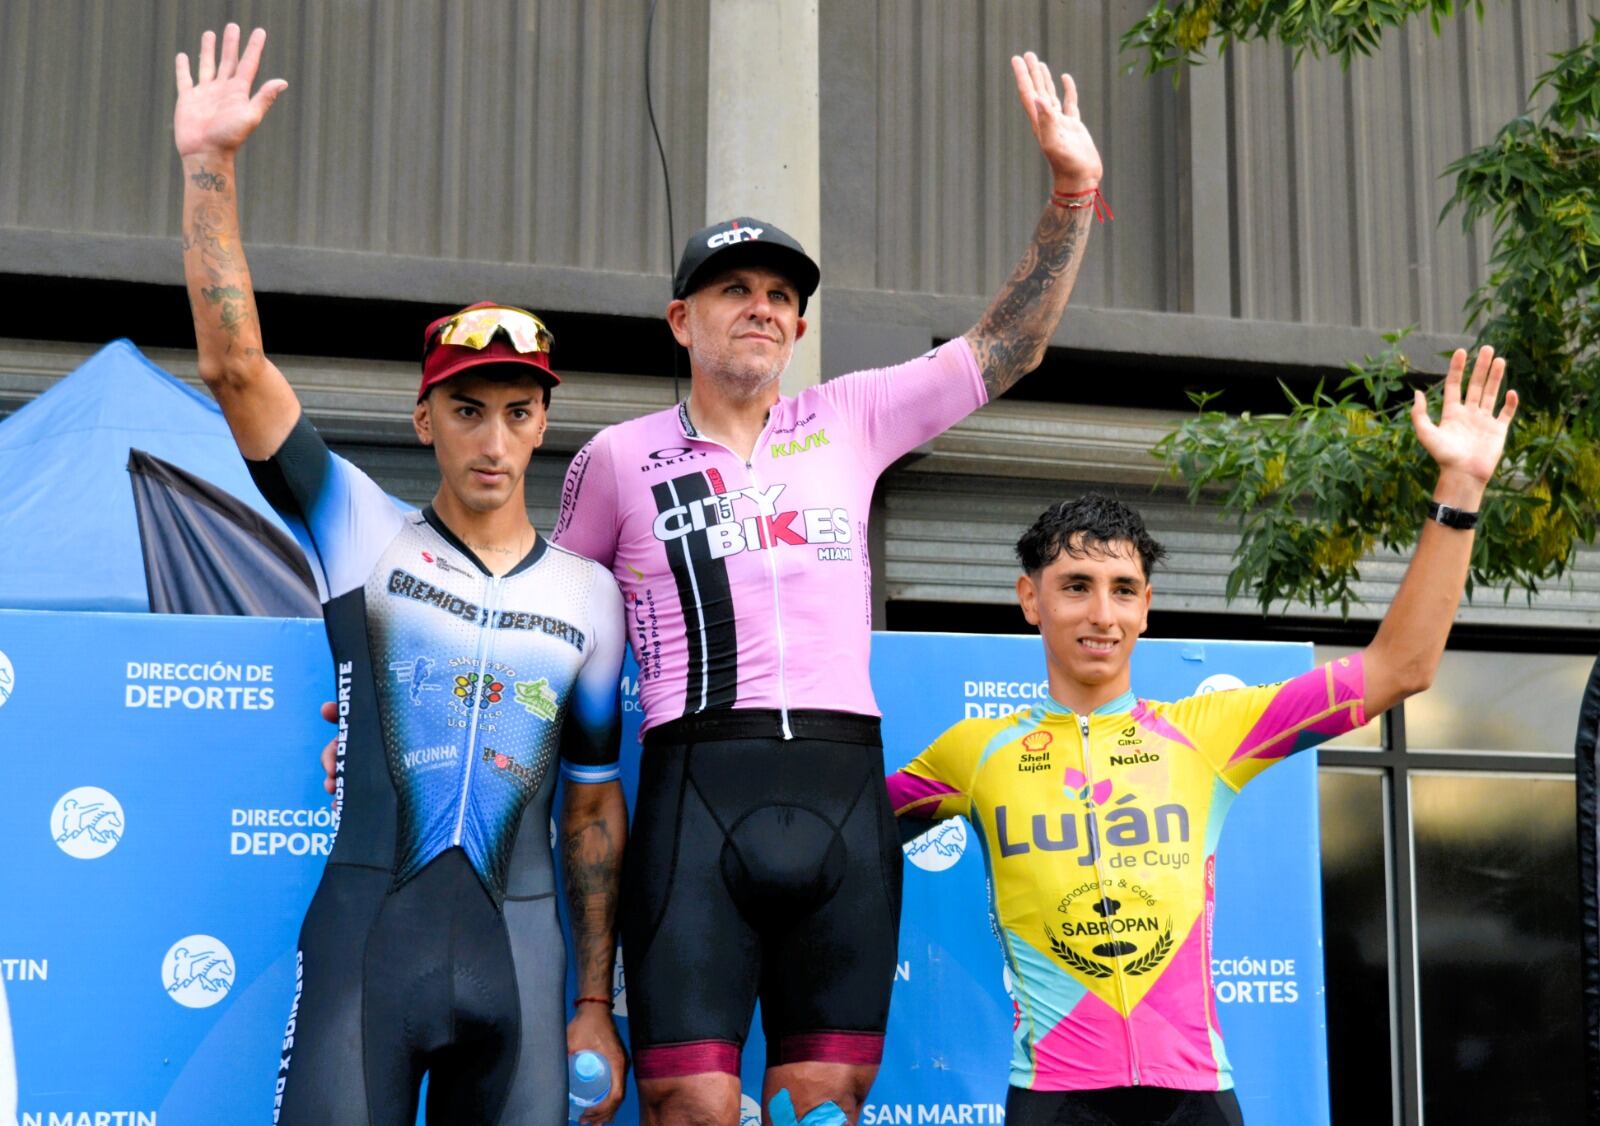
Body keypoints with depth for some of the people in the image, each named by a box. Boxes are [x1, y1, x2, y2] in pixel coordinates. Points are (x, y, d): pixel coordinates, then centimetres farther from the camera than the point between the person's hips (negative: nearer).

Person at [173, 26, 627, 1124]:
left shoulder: (588, 592, 10)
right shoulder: (366, 535, 4)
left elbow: (594, 809, 13)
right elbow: (235, 366, -6)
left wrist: (596, 1005, 11)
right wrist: (211, 164, -10)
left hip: (518, 939, 2)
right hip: (369, 921, -2)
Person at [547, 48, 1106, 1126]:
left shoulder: (847, 420, 14)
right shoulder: (621, 457, 10)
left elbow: (1008, 347, 13)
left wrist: (1073, 193, 7)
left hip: (843, 787, 2)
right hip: (699, 788, -2)